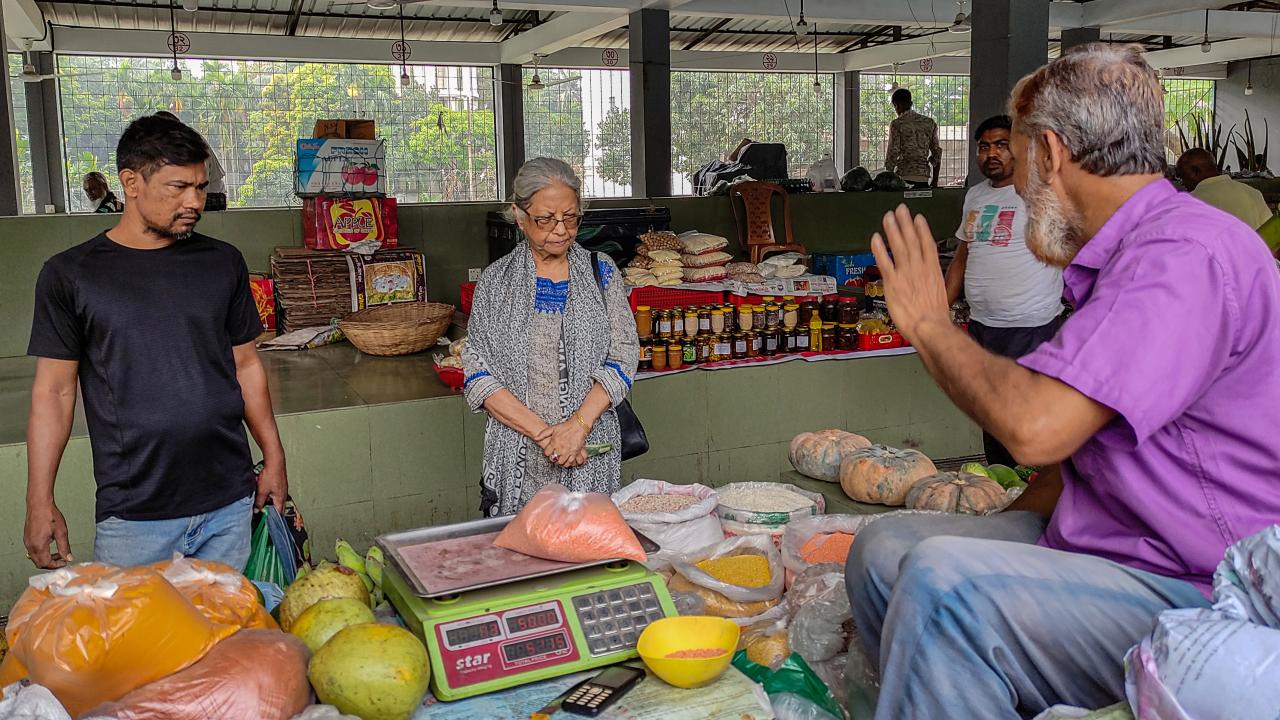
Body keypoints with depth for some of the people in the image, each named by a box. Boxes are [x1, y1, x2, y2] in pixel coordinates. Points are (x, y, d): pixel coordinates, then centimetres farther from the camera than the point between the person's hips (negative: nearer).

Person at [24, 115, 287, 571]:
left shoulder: (223, 264, 5)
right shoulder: (70, 275, -2)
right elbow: (54, 391, 0)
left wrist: (274, 458, 9)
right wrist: (40, 503, -3)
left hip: (229, 504, 2)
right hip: (132, 516, -2)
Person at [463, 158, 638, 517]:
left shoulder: (600, 272, 6)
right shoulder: (496, 281, 4)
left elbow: (623, 356, -1)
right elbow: (478, 374, -3)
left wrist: (577, 426, -14)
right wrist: (544, 433, -14)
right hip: (517, 461, 0)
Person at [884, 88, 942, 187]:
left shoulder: (897, 124, -3)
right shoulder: (929, 123, 11)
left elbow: (892, 153, -7)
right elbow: (937, 152, 11)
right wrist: (935, 181, 16)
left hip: (903, 176, -4)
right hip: (924, 177, 4)